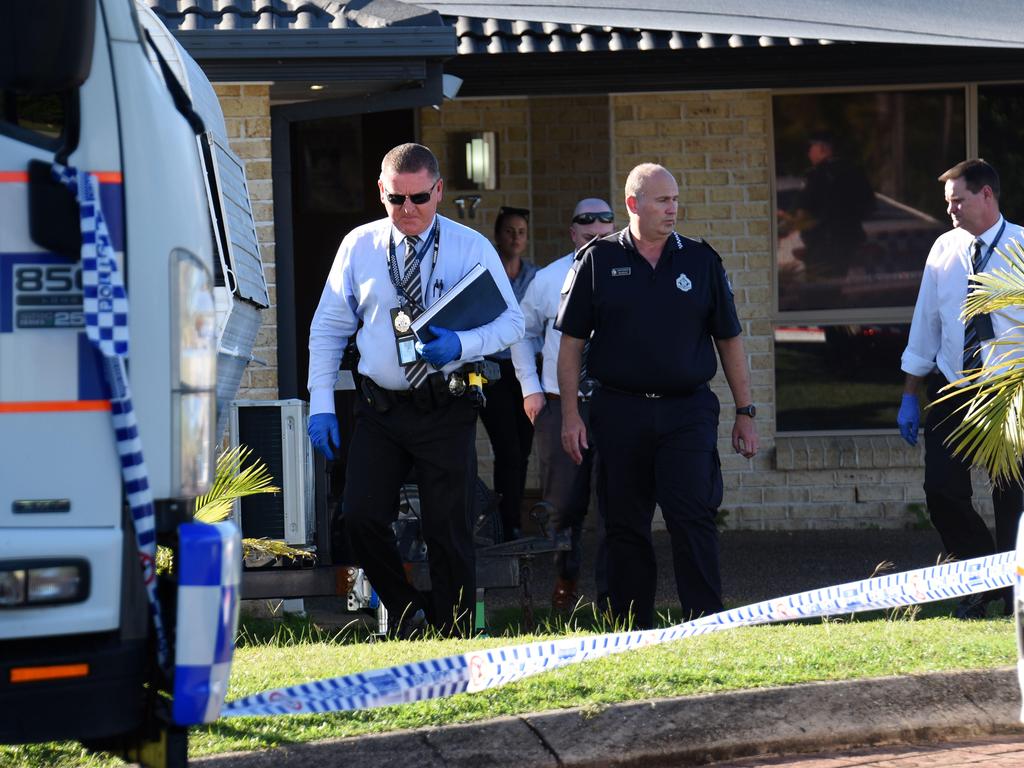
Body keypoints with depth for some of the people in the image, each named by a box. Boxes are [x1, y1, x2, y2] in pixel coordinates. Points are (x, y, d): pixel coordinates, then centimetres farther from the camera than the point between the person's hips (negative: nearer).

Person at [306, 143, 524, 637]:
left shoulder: (471, 248, 1)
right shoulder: (359, 246, 6)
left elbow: (510, 322, 1)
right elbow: (329, 328, 10)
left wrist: (462, 345, -19)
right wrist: (321, 404, 3)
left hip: (446, 414, -2)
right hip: (379, 409, 2)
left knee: (447, 530, 0)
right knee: (361, 517, -10)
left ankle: (453, 642, 10)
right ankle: (407, 614, 10)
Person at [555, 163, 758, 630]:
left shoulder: (700, 260, 7)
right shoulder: (598, 261, 4)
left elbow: (729, 340, 11)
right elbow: (571, 342, 5)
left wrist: (745, 413, 8)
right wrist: (570, 414, -1)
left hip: (688, 411, 0)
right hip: (619, 411, 0)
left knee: (694, 519, -10)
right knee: (624, 527, 5)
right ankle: (631, 630, 13)